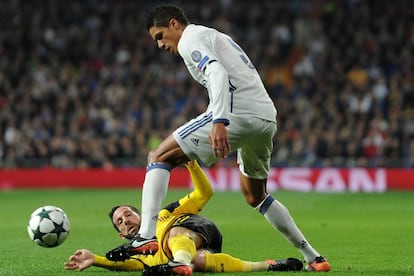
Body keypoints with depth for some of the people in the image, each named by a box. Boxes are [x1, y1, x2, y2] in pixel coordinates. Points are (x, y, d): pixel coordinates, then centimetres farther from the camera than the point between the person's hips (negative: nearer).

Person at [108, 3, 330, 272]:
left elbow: (218, 73, -17)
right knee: (256, 196, 27)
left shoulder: (190, 39, 2)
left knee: (159, 157, -4)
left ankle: (146, 236, -20)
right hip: (267, 117, 9)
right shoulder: (216, 36, 31)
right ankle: (313, 257, 26)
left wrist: (219, 121, -29)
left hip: (238, 114, -9)